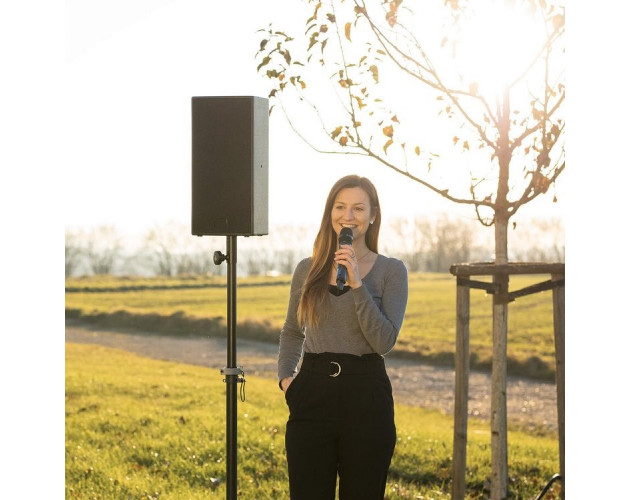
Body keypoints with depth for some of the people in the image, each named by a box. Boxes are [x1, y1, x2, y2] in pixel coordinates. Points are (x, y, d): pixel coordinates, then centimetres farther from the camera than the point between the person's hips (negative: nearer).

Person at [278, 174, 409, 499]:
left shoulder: (391, 271, 0)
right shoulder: (308, 269, 8)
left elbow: (385, 342, -11)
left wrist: (357, 284, -17)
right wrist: (285, 375, 6)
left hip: (366, 396, -2)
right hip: (312, 394, 2)